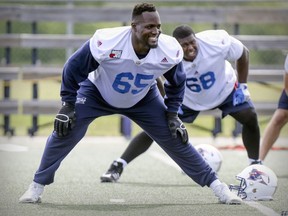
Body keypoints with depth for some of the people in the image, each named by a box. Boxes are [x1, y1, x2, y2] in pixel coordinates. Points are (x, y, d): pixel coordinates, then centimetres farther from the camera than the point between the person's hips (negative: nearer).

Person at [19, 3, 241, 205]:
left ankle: (215, 184, 9)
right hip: (97, 93, -2)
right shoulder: (106, 43, -38)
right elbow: (74, 69, -20)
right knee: (65, 132, -16)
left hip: (144, 99, 2)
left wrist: (172, 114, -5)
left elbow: (177, 82, -4)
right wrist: (68, 105, -16)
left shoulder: (170, 51, -28)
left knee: (175, 138, -4)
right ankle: (38, 185, 2)